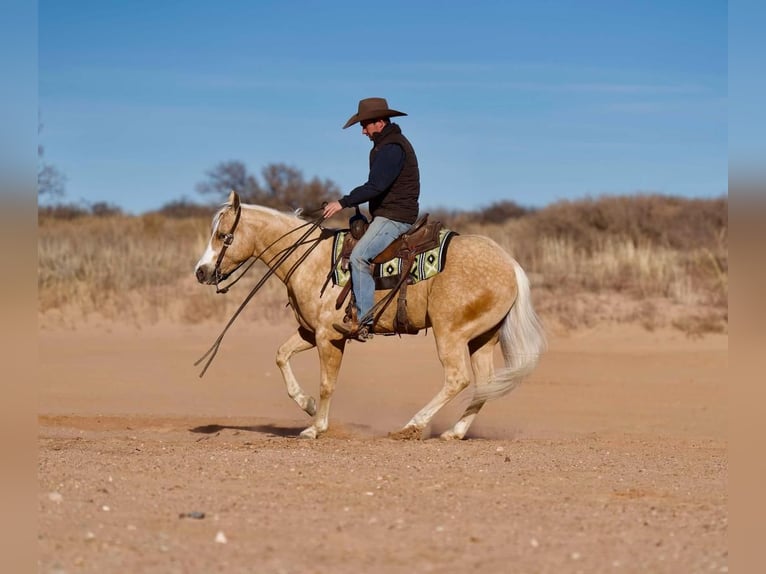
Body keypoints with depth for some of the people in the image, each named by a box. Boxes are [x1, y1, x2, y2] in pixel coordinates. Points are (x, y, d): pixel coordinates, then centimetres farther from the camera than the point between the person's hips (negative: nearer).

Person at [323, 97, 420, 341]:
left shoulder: (393, 148, -16)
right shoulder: (385, 146, 17)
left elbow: (375, 186, -25)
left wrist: (343, 202, -23)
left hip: (395, 217, -12)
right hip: (385, 214, 12)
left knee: (359, 256, -24)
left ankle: (364, 322, -29)